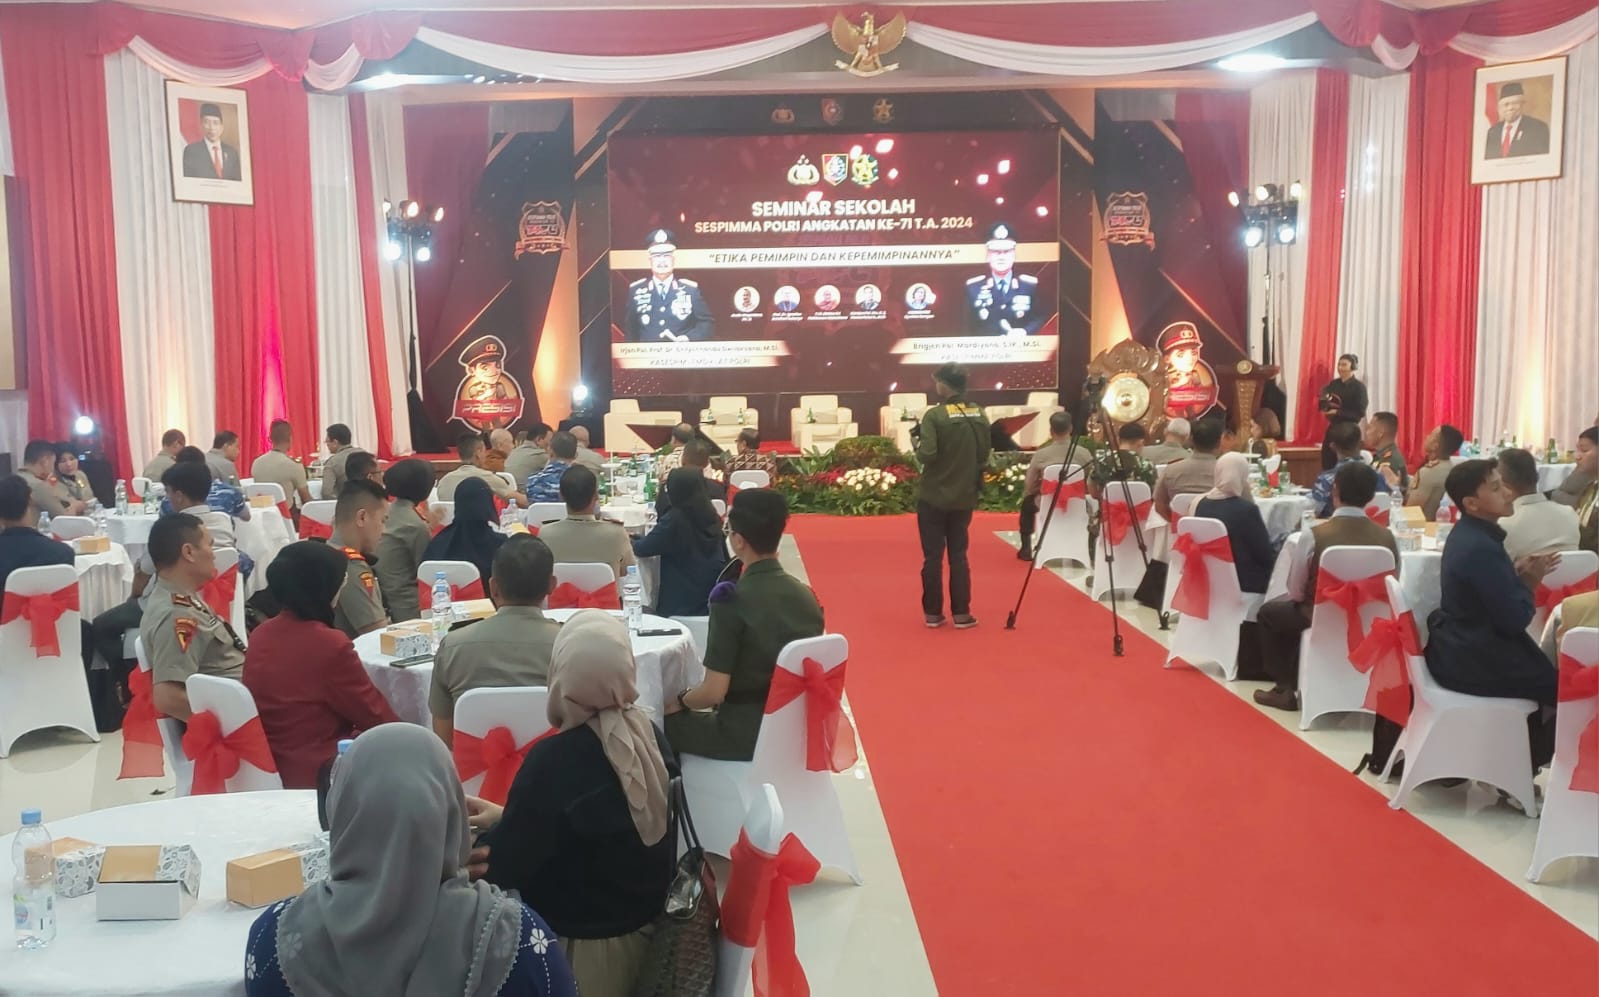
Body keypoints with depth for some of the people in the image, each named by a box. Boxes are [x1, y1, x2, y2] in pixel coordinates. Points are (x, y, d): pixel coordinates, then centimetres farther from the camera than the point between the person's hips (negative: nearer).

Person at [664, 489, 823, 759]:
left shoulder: (731, 599, -19)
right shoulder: (806, 594, 0)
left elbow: (714, 692, -19)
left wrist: (680, 702, 2)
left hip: (747, 733, -6)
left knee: (666, 722, 16)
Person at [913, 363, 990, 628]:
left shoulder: (935, 415, -16)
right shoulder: (979, 415, 0)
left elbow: (927, 455, -23)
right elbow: (984, 455, 7)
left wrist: (920, 441, -4)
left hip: (933, 497, -4)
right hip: (964, 497, 4)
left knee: (933, 556, 6)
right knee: (958, 555, 12)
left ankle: (933, 613, 12)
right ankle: (961, 613, 11)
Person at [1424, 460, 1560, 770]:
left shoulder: (1468, 534, 5)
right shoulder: (1481, 548, -26)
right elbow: (1515, 620, -23)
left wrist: (1516, 573, 0)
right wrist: (1529, 580, -7)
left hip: (1460, 647, 10)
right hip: (1473, 660, -10)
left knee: (1544, 665, 24)